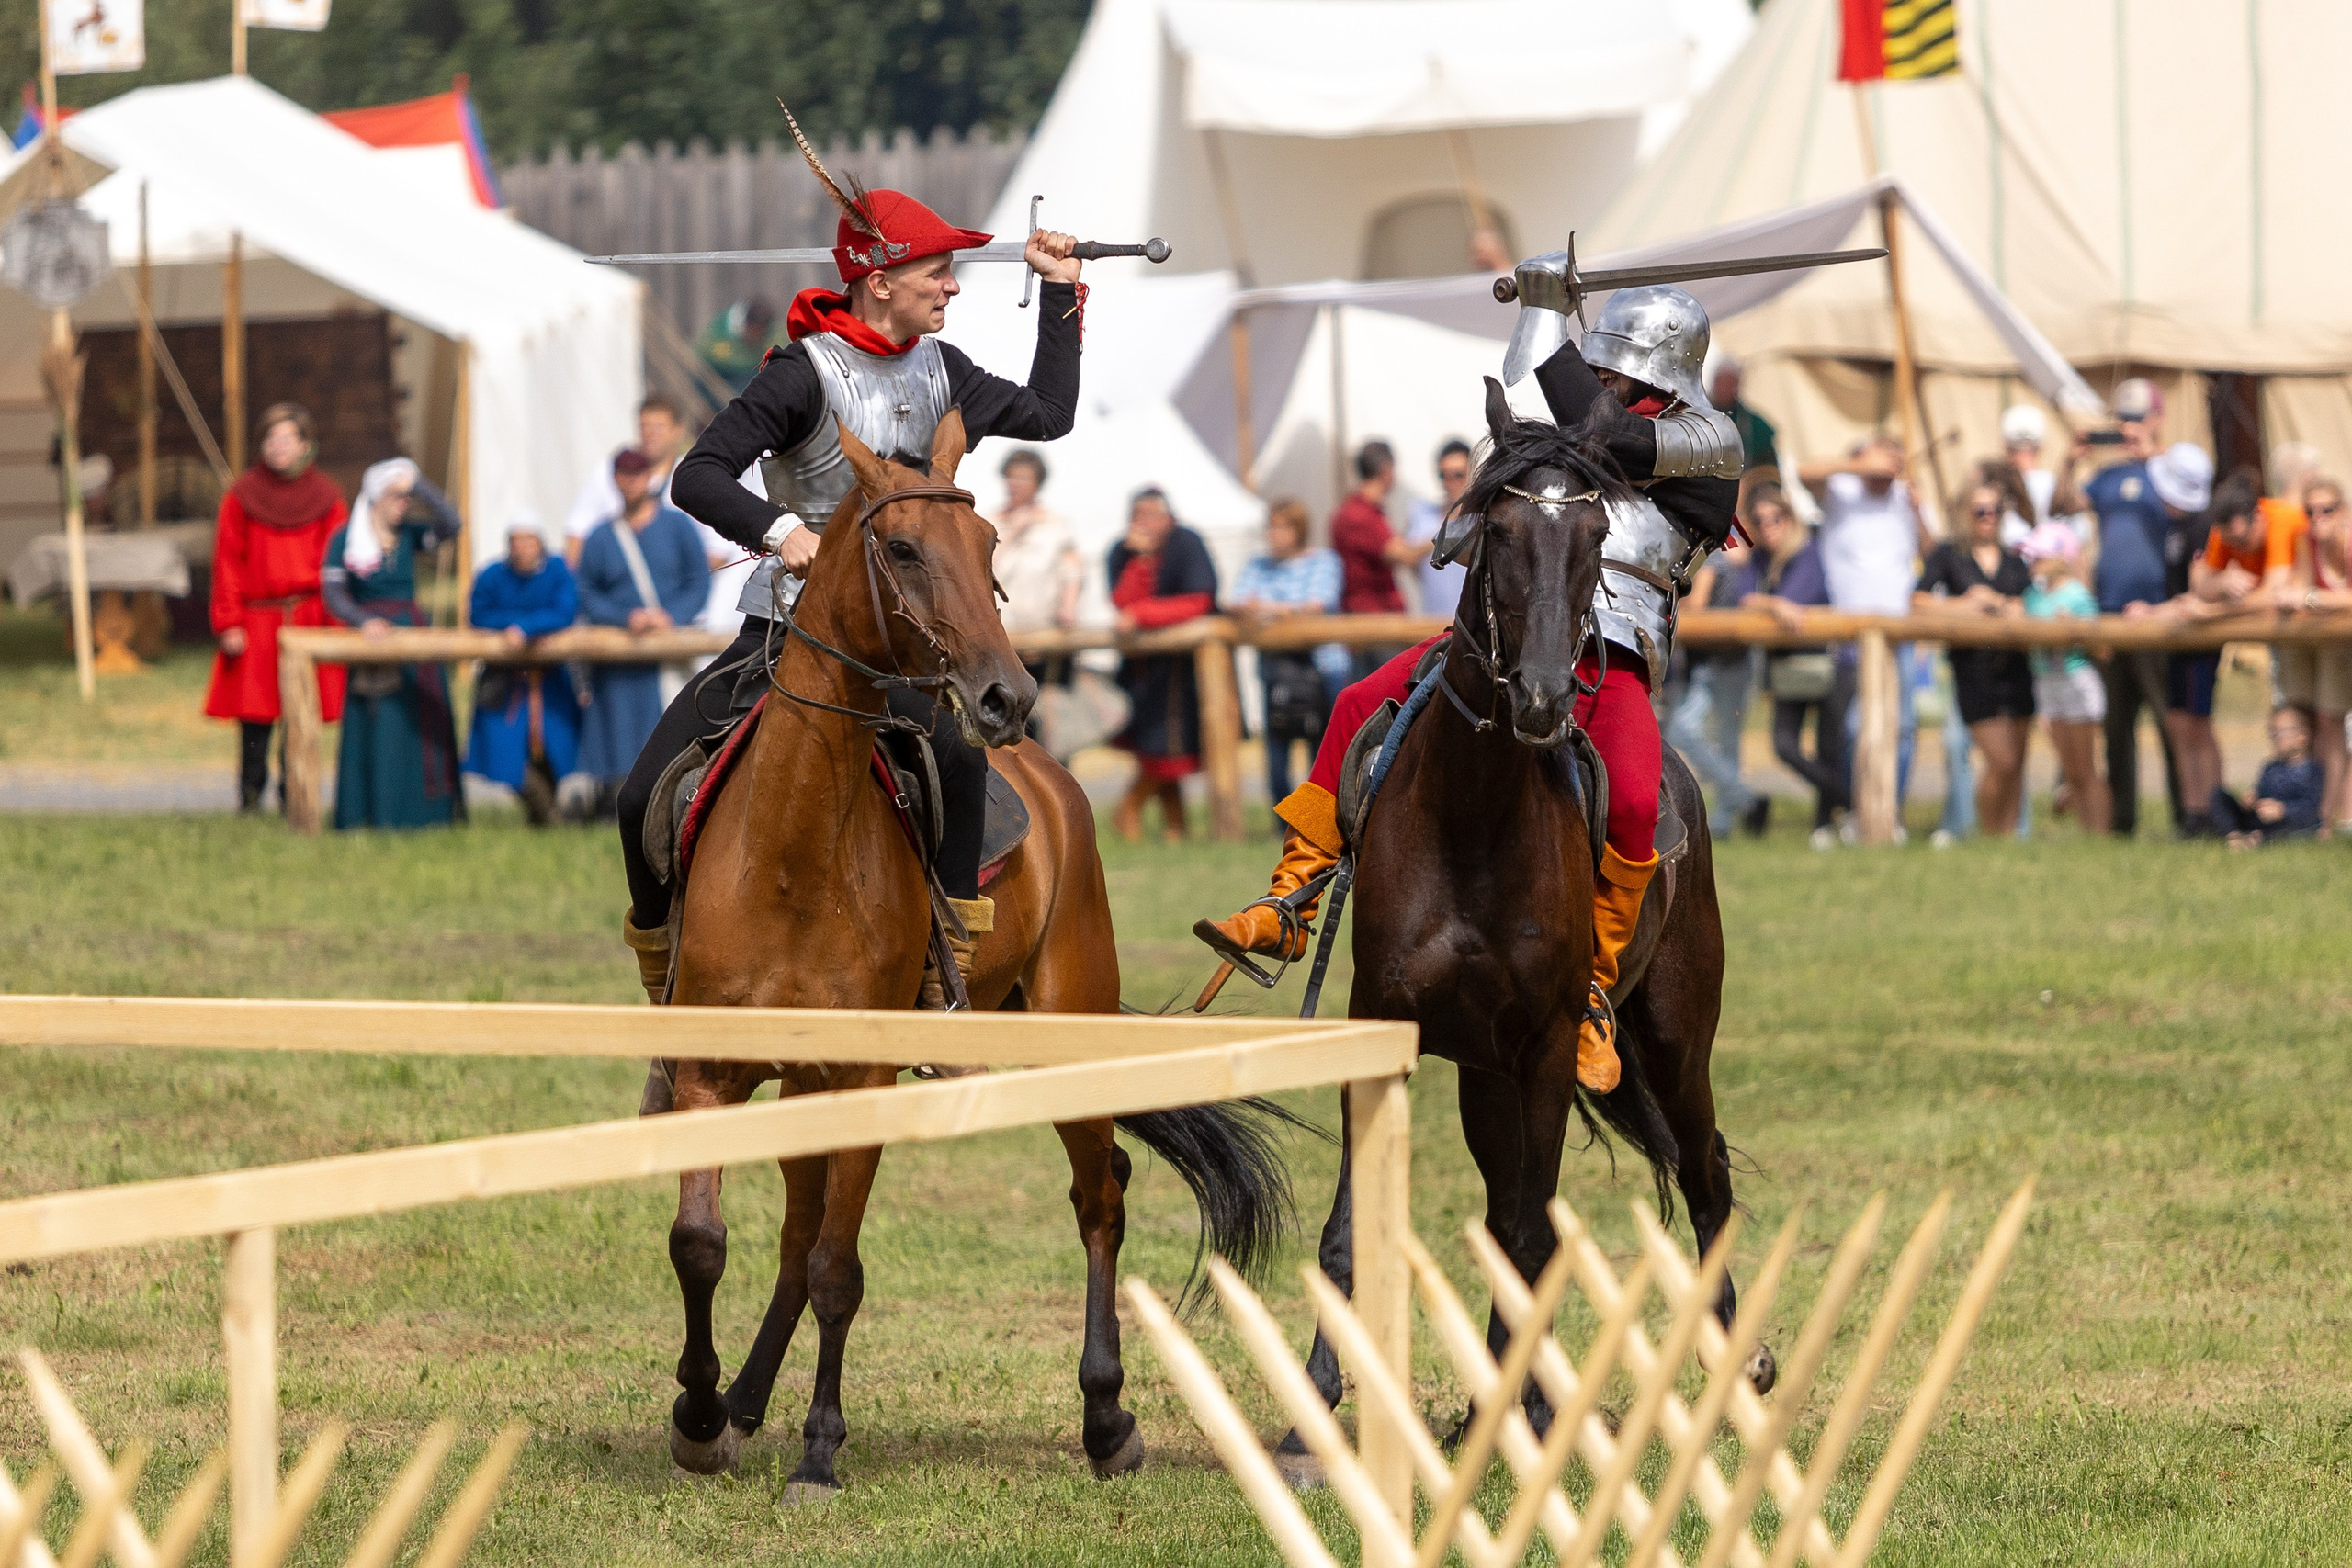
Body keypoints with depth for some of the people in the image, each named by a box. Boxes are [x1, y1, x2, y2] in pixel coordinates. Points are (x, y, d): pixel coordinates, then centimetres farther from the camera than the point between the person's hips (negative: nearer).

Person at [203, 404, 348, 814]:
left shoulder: (326, 499, 7)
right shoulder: (242, 497, 5)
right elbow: (227, 563, 3)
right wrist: (228, 623, -4)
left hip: (308, 622, 1)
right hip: (256, 622, -1)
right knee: (254, 719, -3)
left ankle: (293, 798, 8)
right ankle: (250, 800, 5)